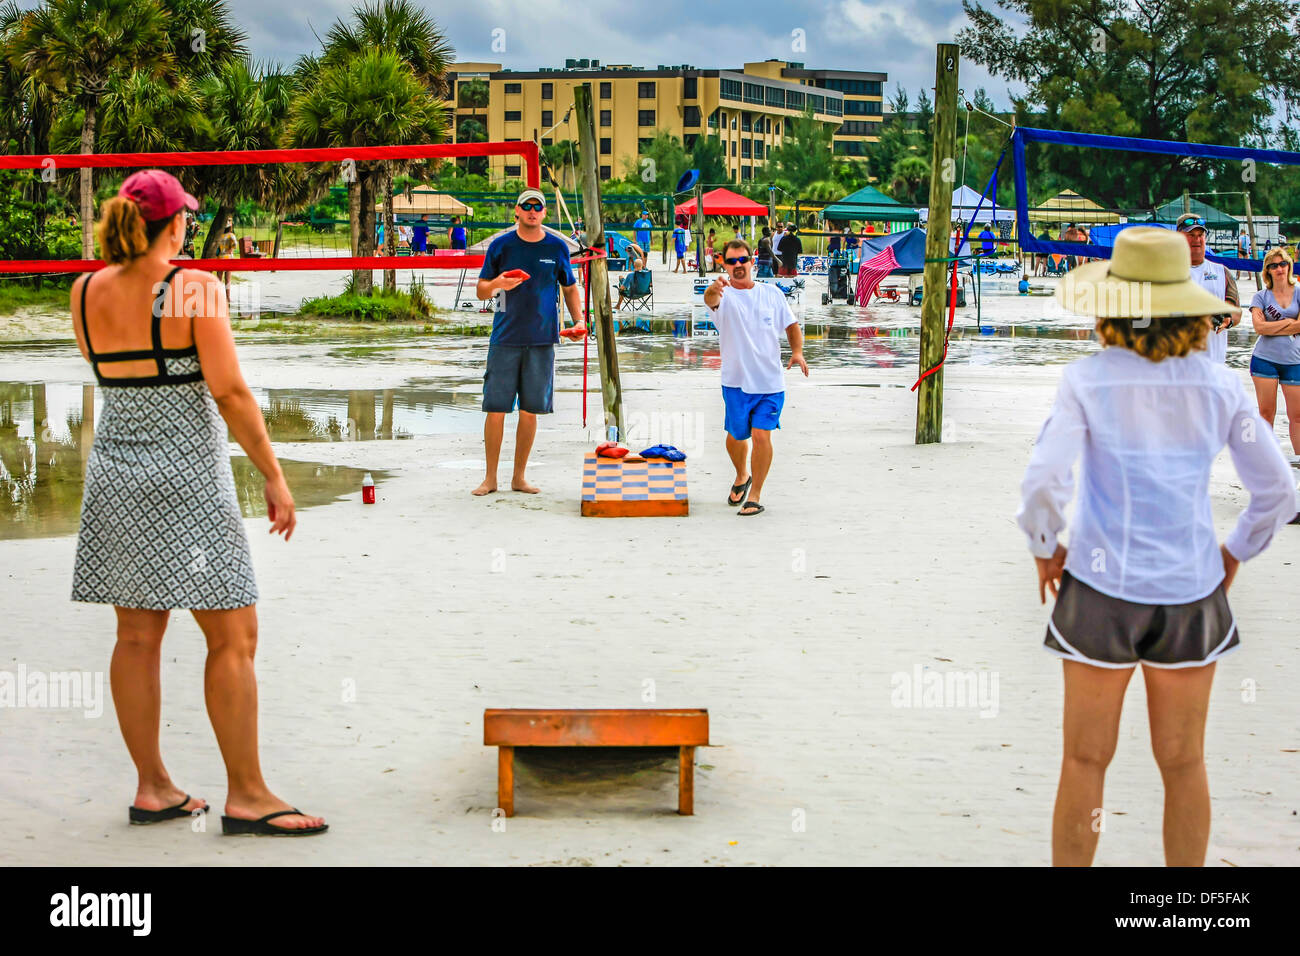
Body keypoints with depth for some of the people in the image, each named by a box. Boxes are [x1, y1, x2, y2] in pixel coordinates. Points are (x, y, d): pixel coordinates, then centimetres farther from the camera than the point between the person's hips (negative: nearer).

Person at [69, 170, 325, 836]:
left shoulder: (86, 292, 4)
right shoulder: (195, 288, -12)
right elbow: (230, 393, -16)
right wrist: (274, 478, -9)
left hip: (113, 473, 7)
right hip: (187, 478, -6)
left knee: (137, 636, 11)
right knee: (233, 637, 0)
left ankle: (151, 787, 19)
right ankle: (246, 795, 3)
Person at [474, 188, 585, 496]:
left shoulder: (557, 247, 6)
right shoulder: (500, 245, 2)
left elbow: (570, 288, 17)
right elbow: (480, 291, 6)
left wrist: (578, 319, 1)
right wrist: (496, 284, -16)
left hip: (542, 340, 1)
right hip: (505, 339, -1)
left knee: (530, 411, 4)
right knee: (496, 410, -2)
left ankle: (519, 477, 16)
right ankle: (490, 478, 9)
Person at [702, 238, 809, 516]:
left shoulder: (772, 293, 4)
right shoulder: (723, 294, -7)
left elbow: (792, 325, 15)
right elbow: (711, 300, -32)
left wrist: (797, 352, -4)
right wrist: (714, 290, -57)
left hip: (771, 382, 0)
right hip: (736, 381, 0)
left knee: (761, 435, -10)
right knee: (736, 436, 13)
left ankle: (755, 496, 2)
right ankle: (742, 476, 43)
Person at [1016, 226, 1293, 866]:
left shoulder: (1087, 380, -12)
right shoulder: (1218, 386, -4)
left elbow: (1044, 485, -20)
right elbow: (1277, 493, 0)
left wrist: (1044, 551, -2)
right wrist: (1235, 552, 15)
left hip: (1102, 588, -2)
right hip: (1191, 591, 2)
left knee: (1085, 761, 11)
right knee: (1184, 765, 16)